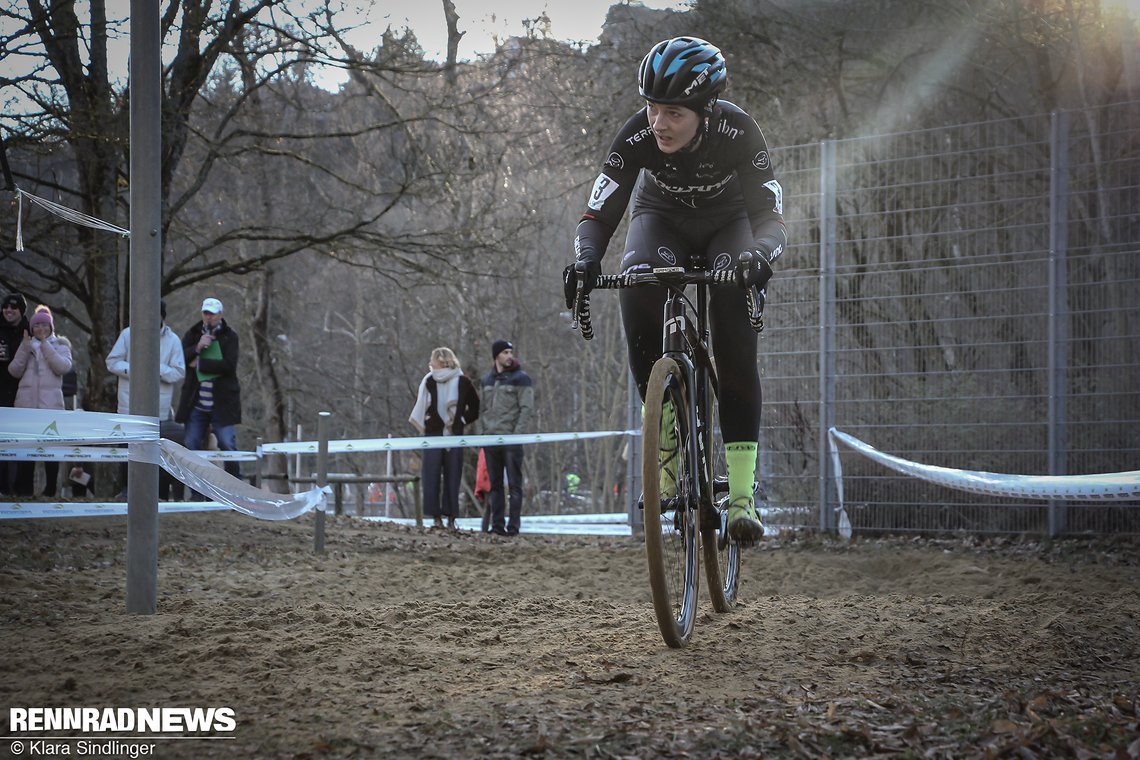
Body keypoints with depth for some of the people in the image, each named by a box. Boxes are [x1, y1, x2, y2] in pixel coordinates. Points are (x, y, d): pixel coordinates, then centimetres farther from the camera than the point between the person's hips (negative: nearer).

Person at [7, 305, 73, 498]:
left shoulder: (60, 345, 11)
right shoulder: (26, 345, 18)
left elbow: (64, 367, -8)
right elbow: (14, 371, 6)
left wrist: (45, 345, -8)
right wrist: (25, 347, -4)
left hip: (51, 404, -2)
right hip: (26, 404, 2)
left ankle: (50, 490, 3)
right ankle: (24, 489, 0)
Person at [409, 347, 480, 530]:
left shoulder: (463, 382, 1)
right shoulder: (429, 381, 5)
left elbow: (476, 407, 9)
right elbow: (420, 405, 16)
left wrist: (462, 420, 2)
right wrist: (425, 423, 6)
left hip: (454, 436, -1)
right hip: (433, 435, 1)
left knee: (452, 477, 0)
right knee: (431, 476, -4)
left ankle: (451, 518, 4)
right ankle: (436, 516, 0)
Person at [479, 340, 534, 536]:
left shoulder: (520, 378, -2)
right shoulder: (487, 380, 15)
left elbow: (527, 408, -8)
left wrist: (517, 434, -15)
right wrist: (482, 431, 8)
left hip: (511, 439, -6)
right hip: (490, 439, 6)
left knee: (514, 484, -4)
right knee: (495, 484, 7)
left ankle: (513, 525, -5)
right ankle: (497, 524, 11)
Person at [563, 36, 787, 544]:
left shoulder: (738, 133, -32)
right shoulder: (637, 137, -29)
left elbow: (771, 217, -34)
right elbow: (598, 215, -29)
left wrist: (760, 253, -57)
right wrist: (586, 259, -51)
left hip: (727, 223, -1)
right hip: (662, 218, 1)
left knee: (735, 347, -24)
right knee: (638, 288, -32)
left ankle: (742, 496, -22)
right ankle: (666, 453, -18)